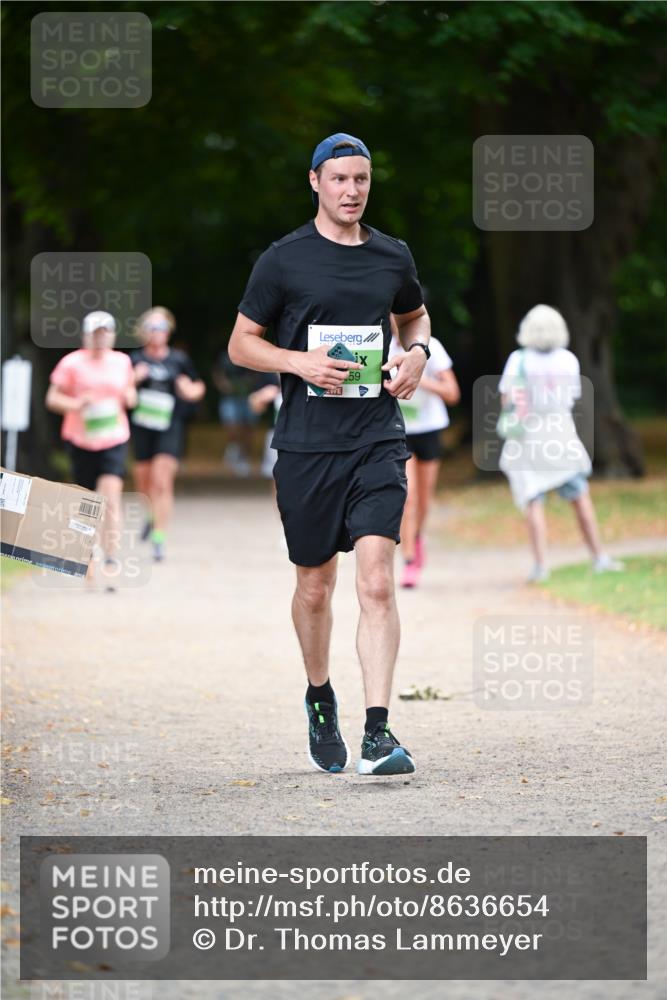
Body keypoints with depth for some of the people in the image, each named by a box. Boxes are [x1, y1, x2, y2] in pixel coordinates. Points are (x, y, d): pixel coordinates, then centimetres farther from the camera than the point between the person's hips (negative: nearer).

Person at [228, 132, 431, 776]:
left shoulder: (392, 257, 9)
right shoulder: (283, 260, 0)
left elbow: (415, 314, 28)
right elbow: (240, 343, 4)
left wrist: (417, 352, 6)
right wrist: (300, 362, -13)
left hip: (377, 440, 1)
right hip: (306, 445, -1)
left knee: (376, 582, -14)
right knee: (315, 588, 9)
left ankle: (377, 734, -18)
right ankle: (319, 699, 36)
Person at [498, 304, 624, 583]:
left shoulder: (519, 360, -9)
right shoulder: (568, 361, -1)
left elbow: (506, 400, -12)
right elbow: (571, 398, 11)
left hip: (526, 437, -2)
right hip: (560, 435, 2)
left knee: (533, 503, -2)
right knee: (580, 498, 11)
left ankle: (540, 565, -13)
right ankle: (599, 558, 13)